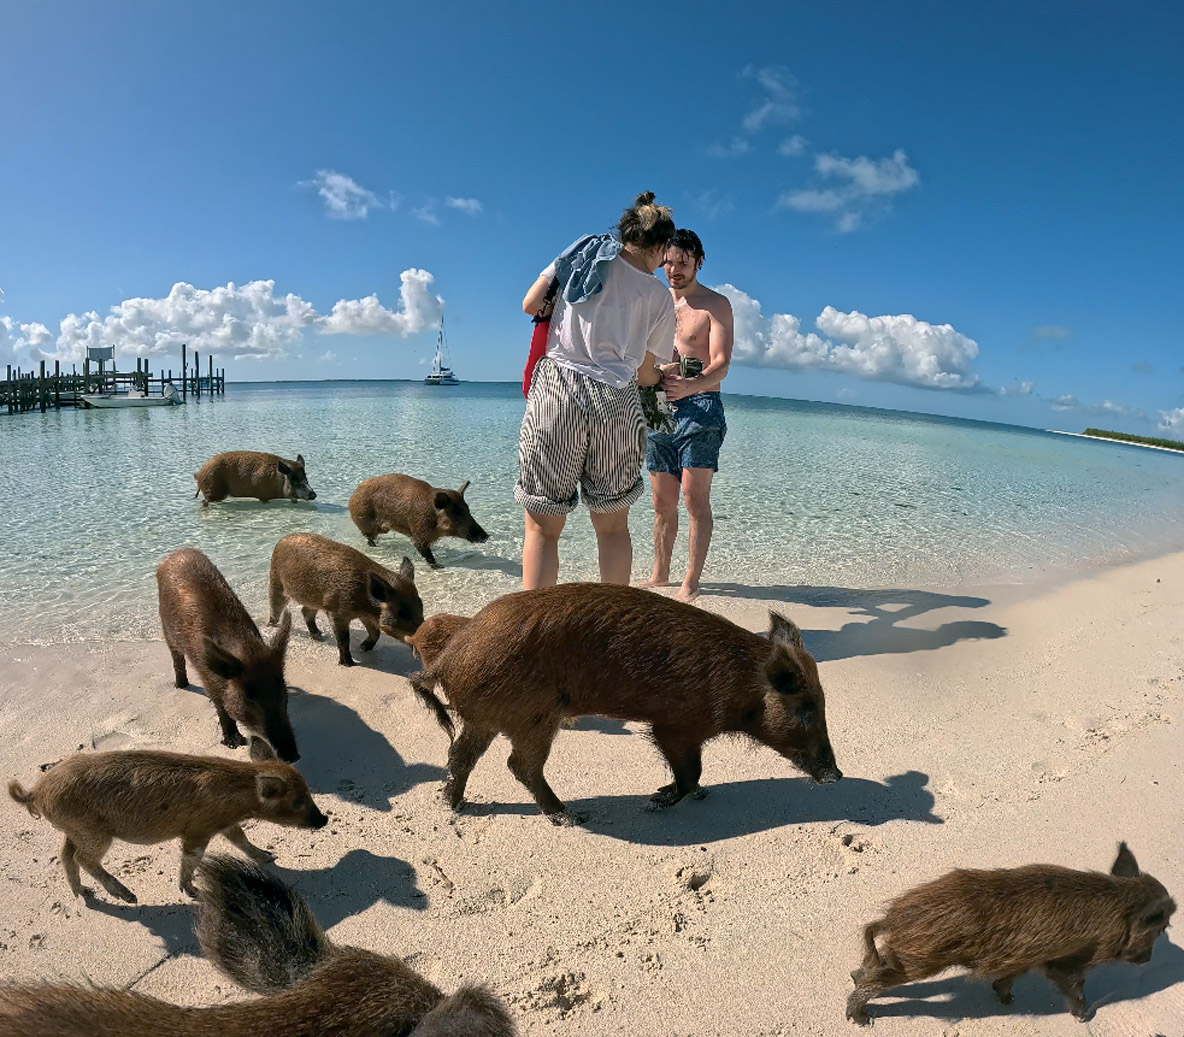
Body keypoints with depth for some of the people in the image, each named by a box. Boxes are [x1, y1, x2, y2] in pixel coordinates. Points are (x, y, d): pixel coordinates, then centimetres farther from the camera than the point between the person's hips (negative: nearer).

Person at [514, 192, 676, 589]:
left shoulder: (584, 251, 9)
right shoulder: (659, 298, 8)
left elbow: (530, 306, 9)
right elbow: (646, 375, 13)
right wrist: (663, 377, 36)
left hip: (556, 389, 0)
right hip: (615, 402, 0)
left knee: (542, 527, 5)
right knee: (612, 527, 16)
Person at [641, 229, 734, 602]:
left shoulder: (715, 305, 0)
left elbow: (721, 363, -12)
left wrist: (690, 386, -32)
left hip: (700, 407, -5)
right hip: (659, 407, 5)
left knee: (695, 498, -8)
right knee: (662, 501, 9)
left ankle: (691, 583, -4)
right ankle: (660, 574, 19)